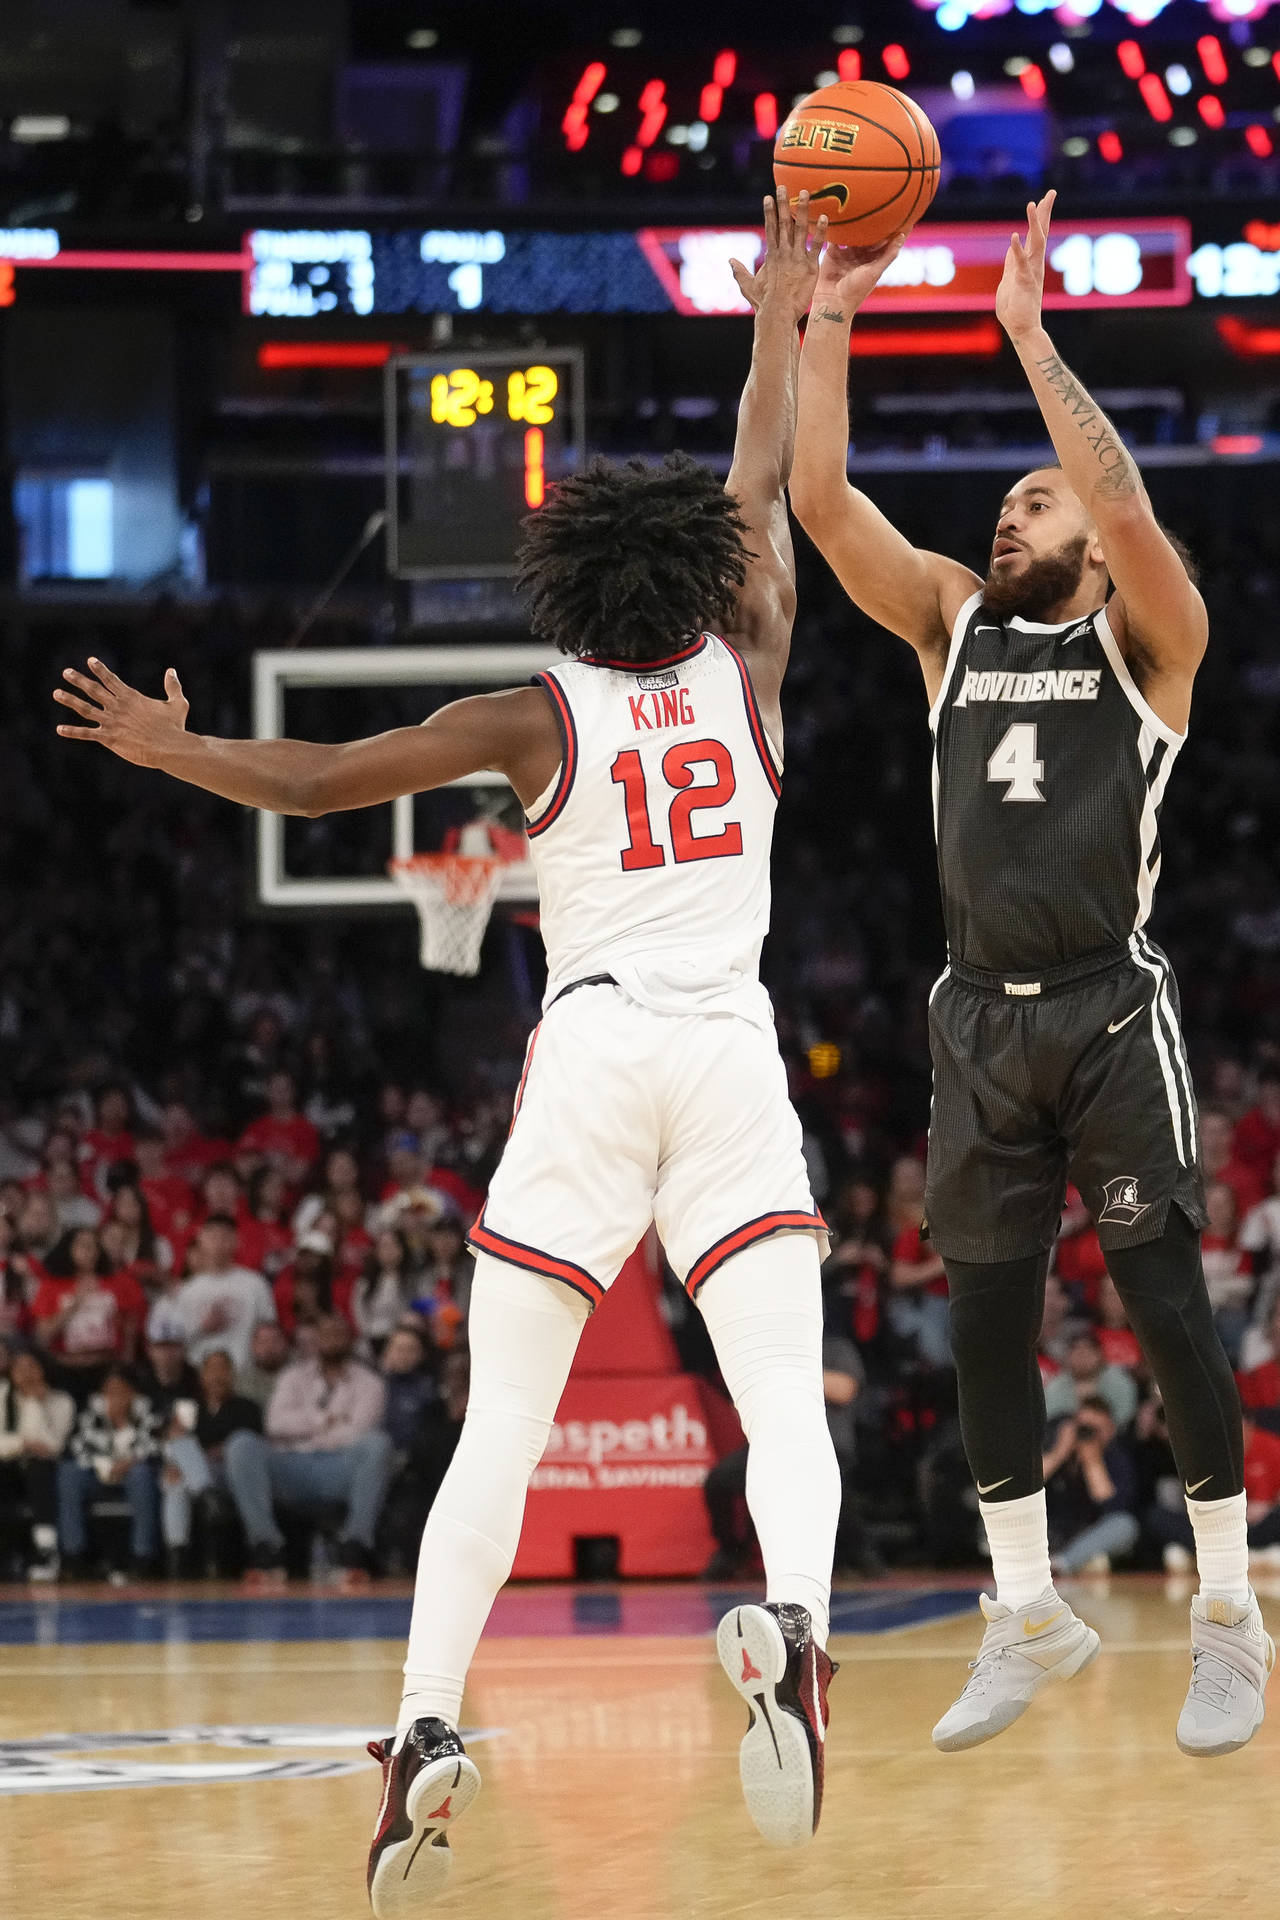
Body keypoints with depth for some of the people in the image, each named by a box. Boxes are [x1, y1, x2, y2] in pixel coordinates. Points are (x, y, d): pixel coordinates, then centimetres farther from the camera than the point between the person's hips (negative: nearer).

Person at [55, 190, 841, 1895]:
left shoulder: (536, 718, 4)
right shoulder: (743, 673, 9)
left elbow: (315, 781, 5)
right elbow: (764, 487, 25)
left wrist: (172, 749, 21)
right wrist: (779, 323, 35)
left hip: (590, 1051, -1)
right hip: (732, 1050, 1)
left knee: (500, 1427, 2)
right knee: (787, 1404, -7)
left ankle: (427, 1729, -9)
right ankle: (792, 1619, -37)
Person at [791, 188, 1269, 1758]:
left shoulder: (1146, 637, 0)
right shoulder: (951, 623, 13)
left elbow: (1131, 512, -21)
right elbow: (820, 502, 3)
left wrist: (1031, 338, -19)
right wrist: (828, 317, -4)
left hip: (1112, 1009, -5)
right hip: (981, 1019, 5)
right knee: (982, 1310, 6)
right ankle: (1028, 1615, 16)